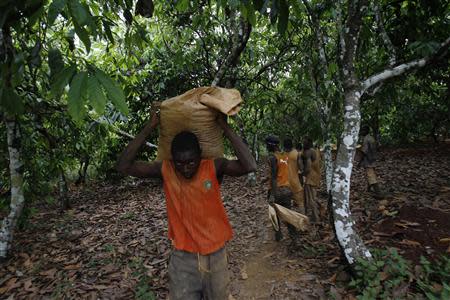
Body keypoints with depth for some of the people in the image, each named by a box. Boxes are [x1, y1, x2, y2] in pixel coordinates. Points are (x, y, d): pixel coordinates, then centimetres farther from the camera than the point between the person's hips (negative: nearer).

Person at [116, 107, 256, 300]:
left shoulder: (214, 168, -14)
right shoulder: (166, 171, -11)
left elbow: (249, 166, -28)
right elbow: (124, 166, -18)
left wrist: (226, 129, -26)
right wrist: (149, 128, -21)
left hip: (216, 255, 1)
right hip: (183, 258, 0)